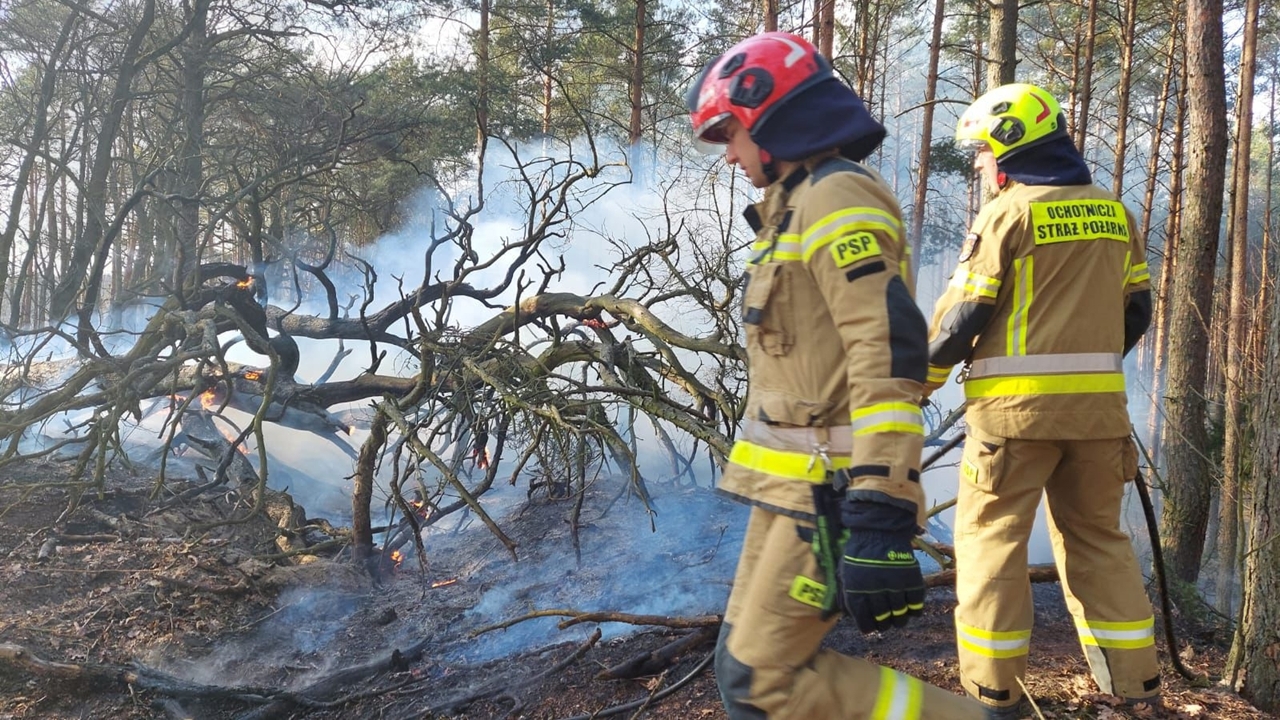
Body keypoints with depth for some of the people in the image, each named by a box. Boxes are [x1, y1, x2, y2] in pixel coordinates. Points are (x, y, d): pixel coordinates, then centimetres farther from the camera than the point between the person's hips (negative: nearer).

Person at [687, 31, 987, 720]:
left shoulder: (837, 198, -14)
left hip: (831, 488, -10)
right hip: (794, 482, 10)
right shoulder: (799, 205, 19)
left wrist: (880, 514, -28)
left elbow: (887, 358, -24)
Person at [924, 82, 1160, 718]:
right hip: (1099, 406, 6)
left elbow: (962, 316, -9)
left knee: (989, 536, 3)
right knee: (1097, 537, 17)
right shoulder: (1113, 213, 11)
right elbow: (1135, 311, 17)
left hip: (1017, 404, -6)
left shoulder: (1009, 213, -7)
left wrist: (918, 383, 4)